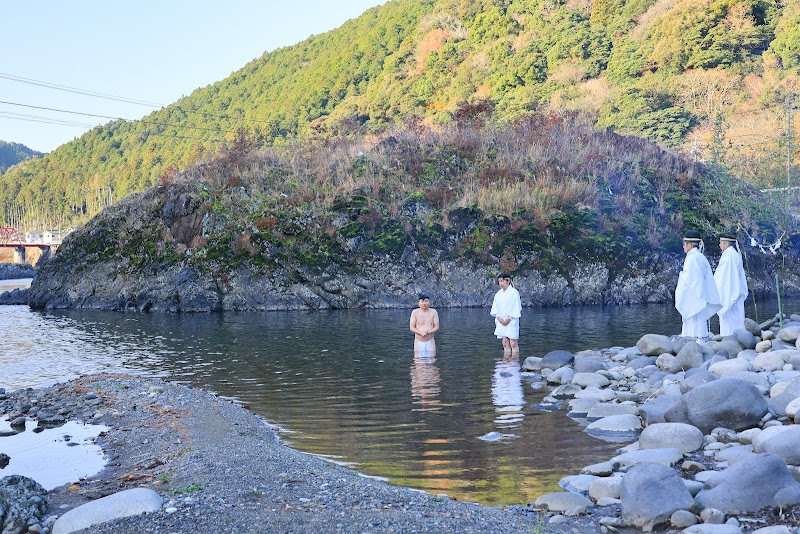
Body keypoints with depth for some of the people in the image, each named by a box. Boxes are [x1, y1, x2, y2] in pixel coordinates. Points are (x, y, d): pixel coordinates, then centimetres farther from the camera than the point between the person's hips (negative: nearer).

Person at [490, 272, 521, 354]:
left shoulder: (514, 292, -7)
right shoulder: (498, 294, 12)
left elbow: (516, 308, -11)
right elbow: (495, 308, 11)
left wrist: (509, 319, -15)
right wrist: (498, 317, -6)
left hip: (511, 322, -6)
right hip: (501, 322, 6)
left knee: (513, 343, -7)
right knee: (505, 343, 5)